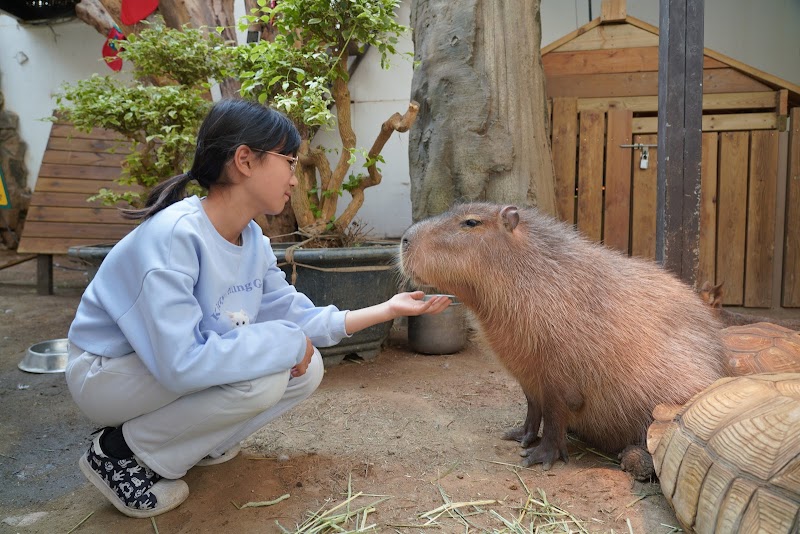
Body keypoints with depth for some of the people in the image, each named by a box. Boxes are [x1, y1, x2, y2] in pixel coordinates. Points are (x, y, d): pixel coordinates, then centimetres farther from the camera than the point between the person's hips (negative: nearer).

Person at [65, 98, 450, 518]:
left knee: (307, 369, -4)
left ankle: (194, 444, 11)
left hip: (173, 369, 8)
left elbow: (298, 319, 0)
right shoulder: (173, 235, -31)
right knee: (262, 376, -29)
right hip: (106, 374, -8)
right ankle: (122, 452, -8)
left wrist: (387, 309, -3)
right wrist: (287, 341, -29)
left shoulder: (254, 241, -5)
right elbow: (181, 363, -38)